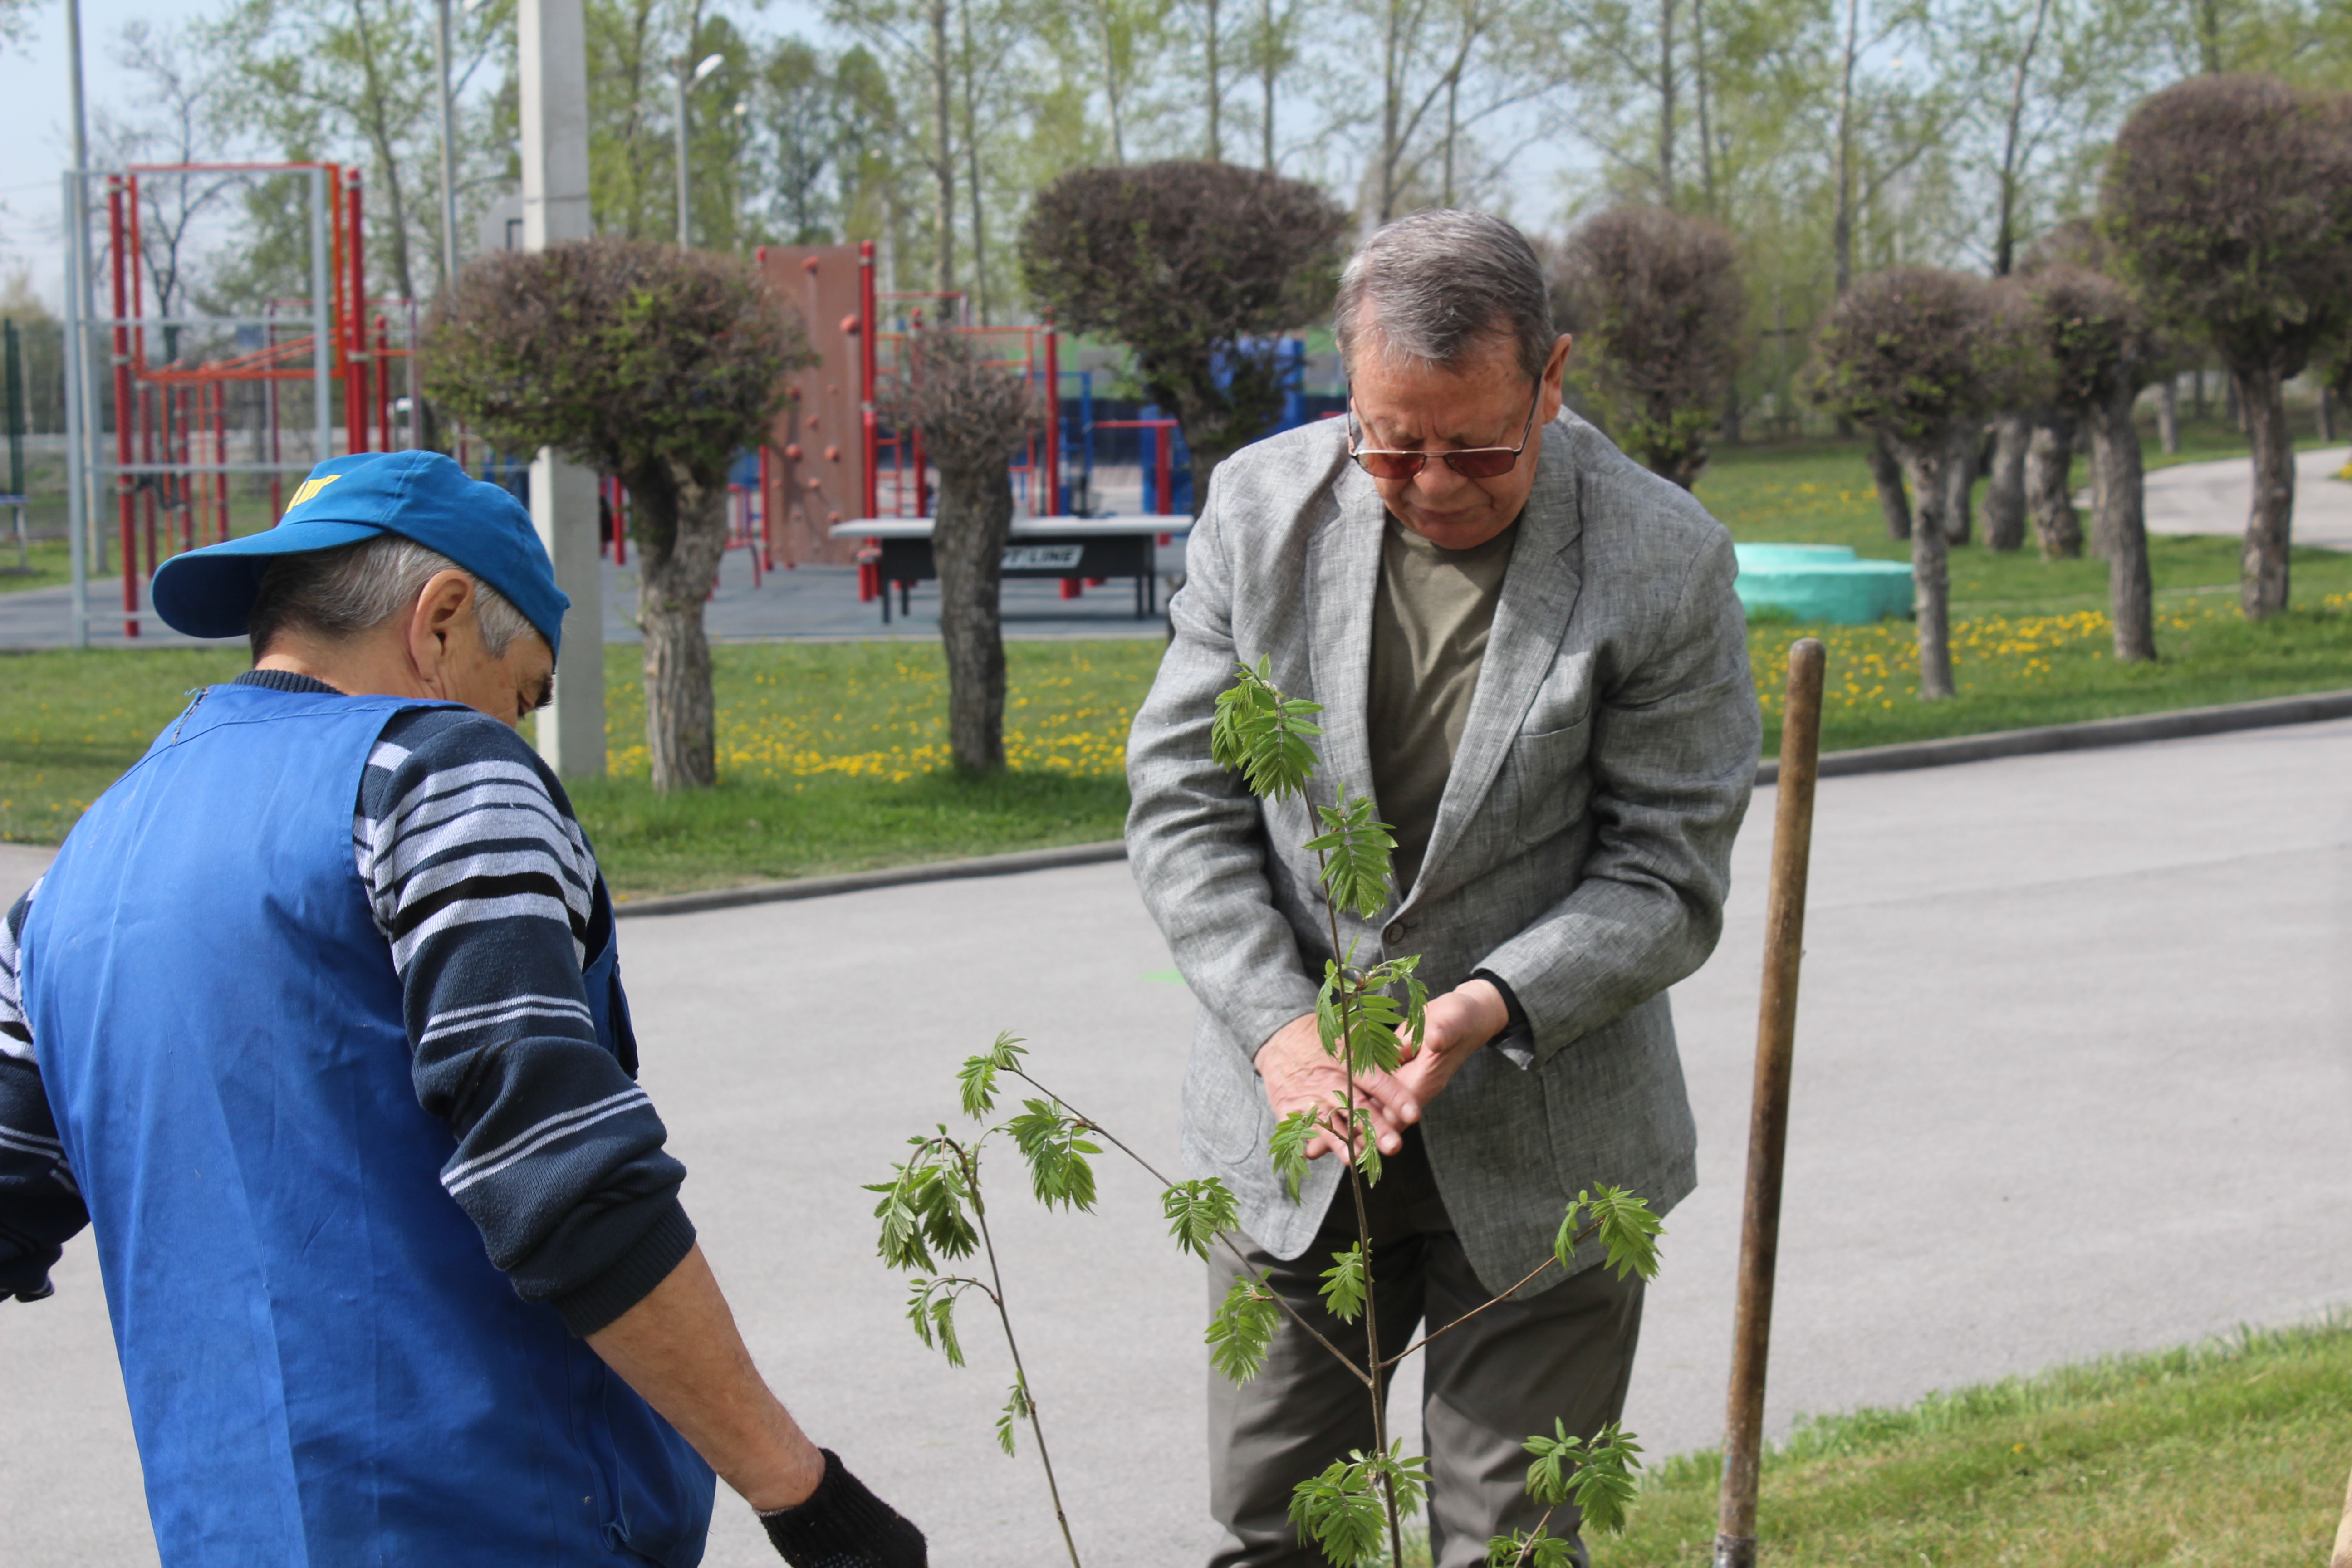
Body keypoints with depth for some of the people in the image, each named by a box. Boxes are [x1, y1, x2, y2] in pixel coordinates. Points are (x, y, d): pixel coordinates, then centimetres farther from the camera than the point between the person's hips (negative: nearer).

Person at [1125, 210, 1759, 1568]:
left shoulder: (1665, 562, -13)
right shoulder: (1262, 507, -5)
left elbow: (1668, 878, -10)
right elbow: (1182, 800, -2)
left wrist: (1493, 1003, -26)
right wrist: (1281, 1028, -15)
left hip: (1540, 1154, -2)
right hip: (1291, 1121, 3)